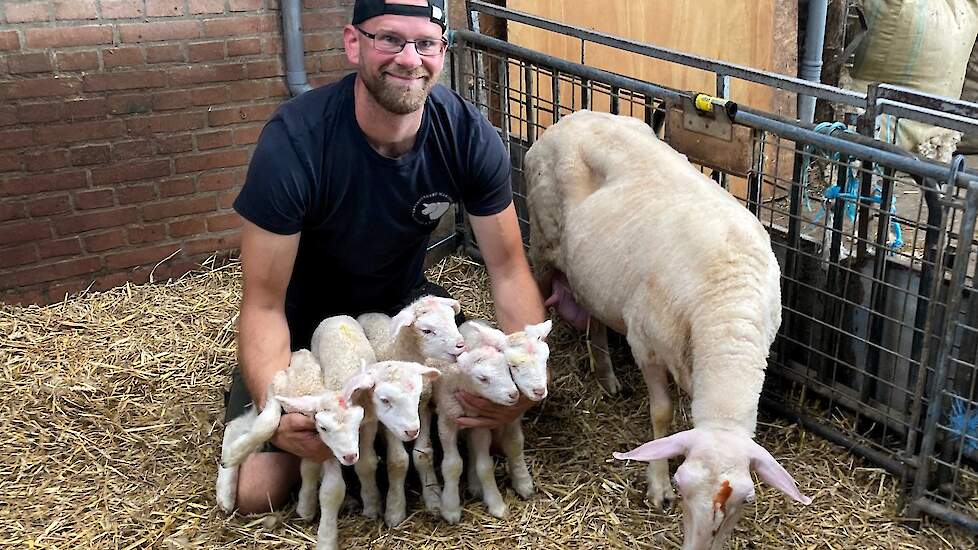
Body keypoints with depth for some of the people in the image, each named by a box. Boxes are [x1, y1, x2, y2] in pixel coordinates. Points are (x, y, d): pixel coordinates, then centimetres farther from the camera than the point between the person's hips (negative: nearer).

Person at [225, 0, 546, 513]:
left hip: (402, 302, 3)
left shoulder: (470, 137, -22)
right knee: (258, 492, -12)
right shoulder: (293, 141, -31)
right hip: (306, 319, -3)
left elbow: (508, 268, -15)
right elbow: (264, 304, -26)